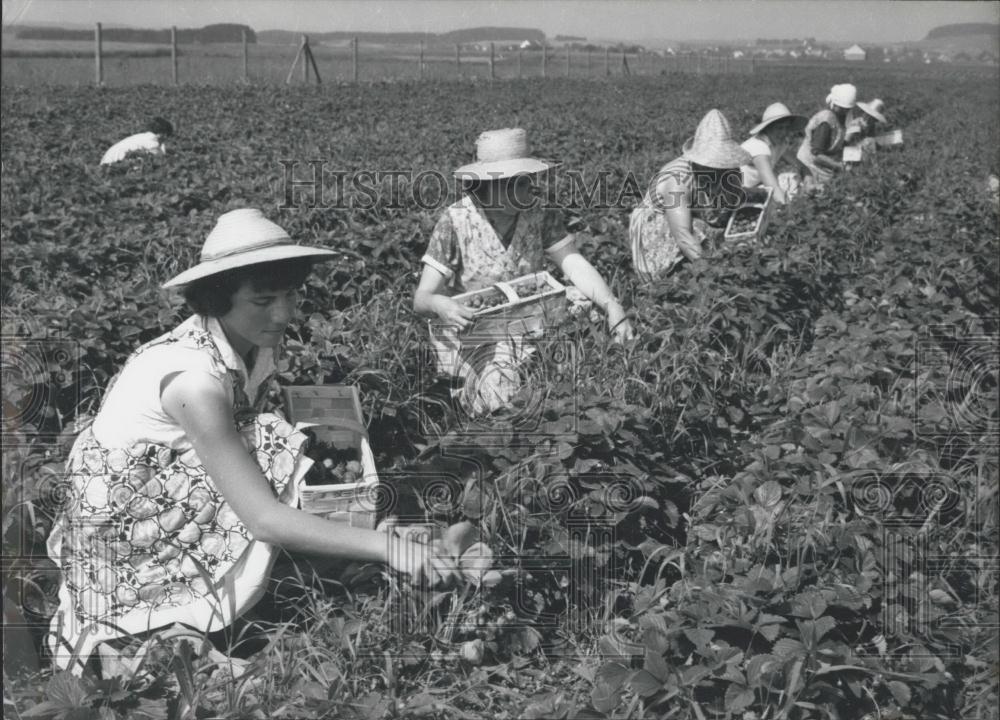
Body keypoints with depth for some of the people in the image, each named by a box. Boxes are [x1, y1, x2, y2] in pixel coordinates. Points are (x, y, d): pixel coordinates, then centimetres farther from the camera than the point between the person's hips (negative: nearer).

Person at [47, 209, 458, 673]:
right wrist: (387, 547, -40)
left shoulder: (255, 342, -8)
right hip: (121, 525, -8)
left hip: (176, 489, 8)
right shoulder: (194, 377, -33)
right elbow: (263, 518, -37)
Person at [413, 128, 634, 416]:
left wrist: (611, 305, -33)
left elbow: (575, 265, -14)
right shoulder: (455, 222, -13)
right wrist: (438, 304, -41)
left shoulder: (540, 216, -2)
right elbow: (421, 298, -15)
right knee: (502, 398, -30)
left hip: (531, 327, 4)